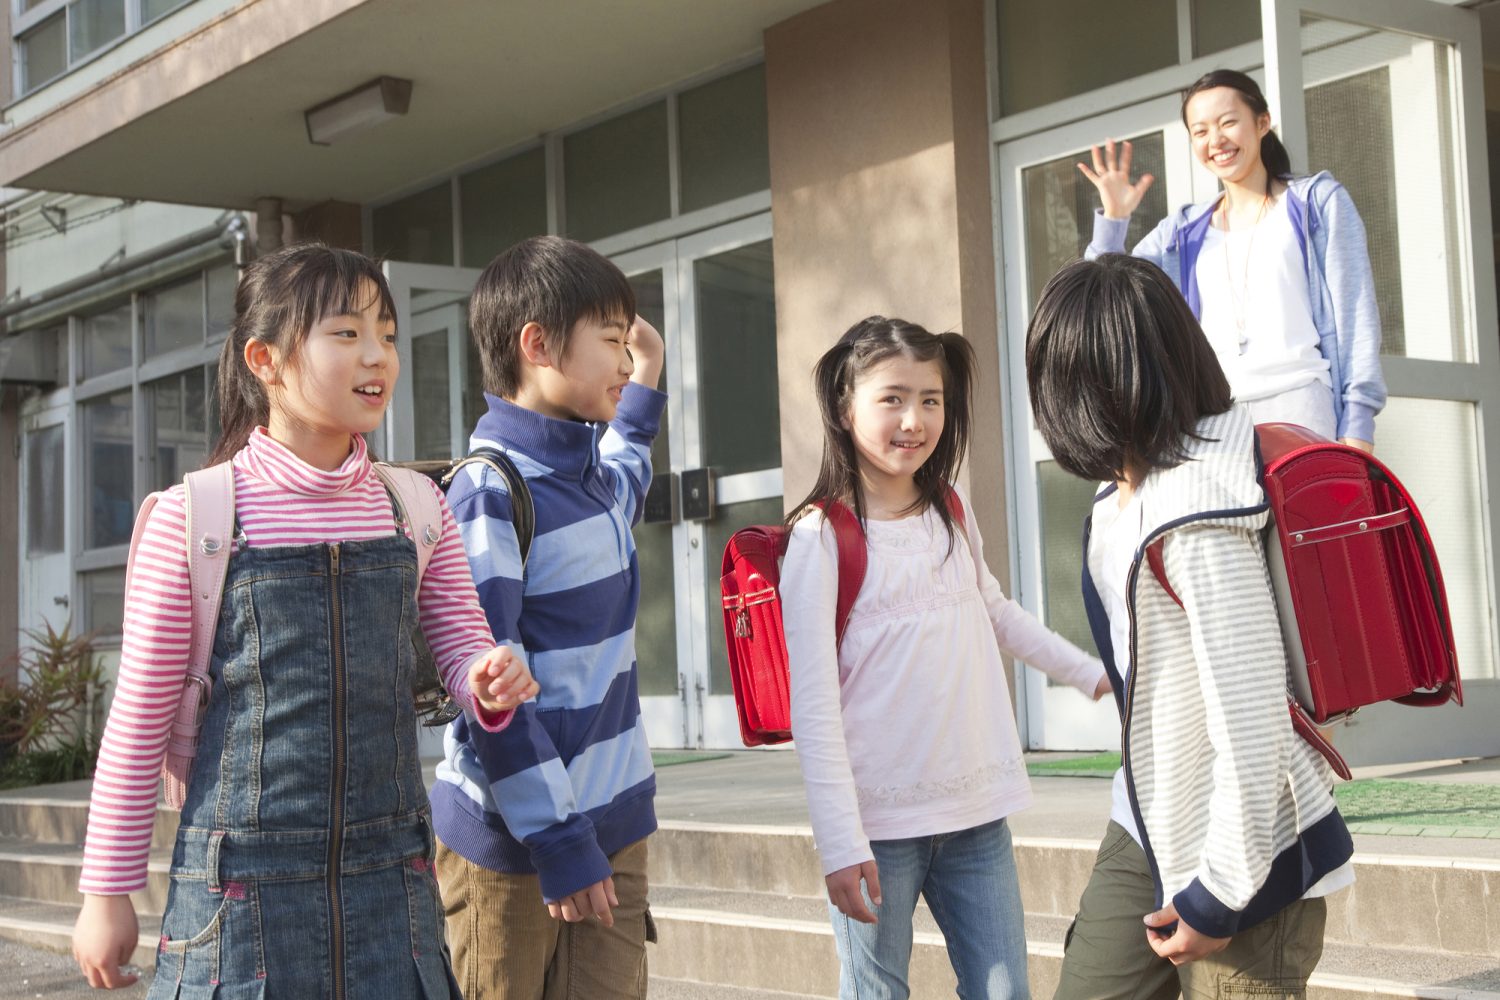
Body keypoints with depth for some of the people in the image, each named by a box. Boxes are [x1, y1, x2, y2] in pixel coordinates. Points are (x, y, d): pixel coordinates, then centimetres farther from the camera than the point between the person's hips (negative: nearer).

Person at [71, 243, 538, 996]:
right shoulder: (191, 518, -7)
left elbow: (462, 646, 10)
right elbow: (139, 716, -2)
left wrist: (490, 682, -14)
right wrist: (107, 893, 1)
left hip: (390, 877, 3)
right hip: (244, 889, -3)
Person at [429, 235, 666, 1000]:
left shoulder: (589, 471, 8)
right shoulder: (491, 494, -17)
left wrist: (647, 380, 26)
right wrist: (559, 844, -18)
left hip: (612, 822, 7)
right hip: (511, 846, -7)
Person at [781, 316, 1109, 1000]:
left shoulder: (953, 514, 9)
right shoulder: (823, 534, -8)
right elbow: (813, 703, -11)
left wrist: (1090, 673, 32)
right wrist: (840, 843, -15)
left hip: (977, 812, 5)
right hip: (880, 819, -5)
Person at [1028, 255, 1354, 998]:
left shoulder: (1194, 519, -26)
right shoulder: (1123, 492, 2)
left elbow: (1251, 716, -25)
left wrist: (1218, 896, -18)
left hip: (1244, 854, -9)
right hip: (1147, 831, 9)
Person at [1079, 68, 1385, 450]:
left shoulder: (1318, 201, 12)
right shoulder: (1183, 231, 20)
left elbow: (1356, 316, 6)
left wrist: (1358, 423, -4)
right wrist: (1113, 219, 5)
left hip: (1298, 407, -2)